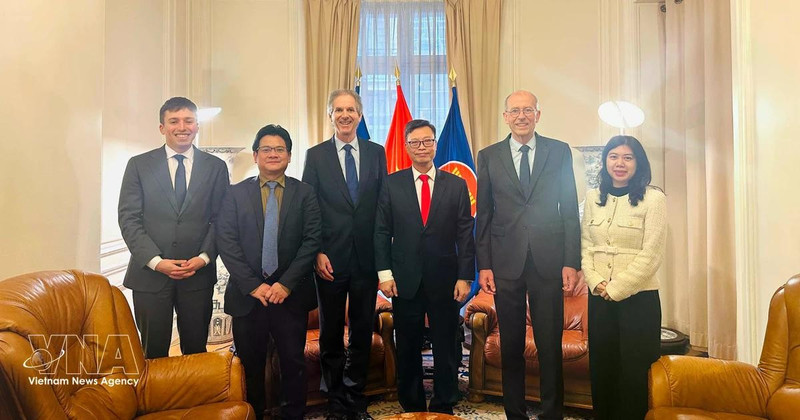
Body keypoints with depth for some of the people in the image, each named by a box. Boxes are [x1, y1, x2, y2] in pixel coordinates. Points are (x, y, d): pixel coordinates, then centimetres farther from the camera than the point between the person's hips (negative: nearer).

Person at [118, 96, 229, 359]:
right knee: (154, 353, 9)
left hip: (199, 274, 1)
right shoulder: (139, 165, 3)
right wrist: (156, 261, -12)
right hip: (150, 274, 0)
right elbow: (128, 218, -2)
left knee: (196, 352, 11)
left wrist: (204, 257, -9)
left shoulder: (215, 167, 6)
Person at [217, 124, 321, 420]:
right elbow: (226, 242, -1)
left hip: (291, 293, 0)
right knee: (250, 366, 9)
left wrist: (287, 283, -12)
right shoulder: (236, 193, 6)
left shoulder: (305, 193, 4)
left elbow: (312, 240, -3)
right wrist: (252, 284, -10)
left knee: (294, 364, 6)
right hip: (248, 294, 1)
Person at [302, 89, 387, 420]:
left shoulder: (376, 153, 7)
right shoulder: (316, 156, 2)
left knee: (363, 331, 10)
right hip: (330, 258, -1)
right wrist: (316, 253, -9)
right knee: (331, 333, 9)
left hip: (367, 257, 2)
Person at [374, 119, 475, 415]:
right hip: (405, 280, 0)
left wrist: (465, 277, -4)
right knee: (407, 349, 11)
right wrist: (384, 273, -5)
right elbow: (382, 232, 3)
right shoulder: (392, 184, 4)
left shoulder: (456, 185, 4)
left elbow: (465, 234, 1)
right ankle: (411, 406, 26)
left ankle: (444, 407, 24)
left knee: (445, 347, 8)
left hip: (445, 280, 0)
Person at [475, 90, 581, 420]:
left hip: (548, 263, 0)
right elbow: (483, 216, 6)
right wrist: (484, 265, 1)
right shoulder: (489, 157, 7)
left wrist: (571, 262, -2)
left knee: (550, 346, 4)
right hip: (506, 265, 1)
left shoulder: (560, 152, 6)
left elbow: (570, 210, 4)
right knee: (511, 347, 10)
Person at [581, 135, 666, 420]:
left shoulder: (653, 198, -7)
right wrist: (596, 282, -7)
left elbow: (651, 255, -12)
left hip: (638, 297, -4)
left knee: (634, 372, 5)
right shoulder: (593, 197, 7)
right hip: (599, 297, 4)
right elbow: (585, 245, 7)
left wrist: (616, 288, -12)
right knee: (601, 367, 12)